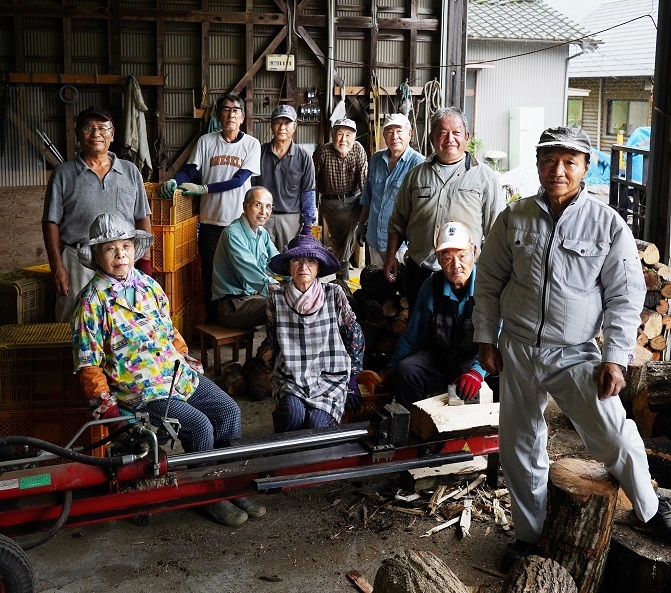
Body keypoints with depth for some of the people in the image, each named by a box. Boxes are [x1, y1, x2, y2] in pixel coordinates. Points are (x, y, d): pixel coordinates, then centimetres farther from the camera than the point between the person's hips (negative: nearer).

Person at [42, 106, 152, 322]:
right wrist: (57, 267, -5)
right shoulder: (63, 174, 6)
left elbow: (143, 219, 12)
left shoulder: (130, 172, 12)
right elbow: (51, 223, 3)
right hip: (78, 263, -2)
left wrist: (145, 261, 4)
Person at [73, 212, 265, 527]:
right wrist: (103, 403, -17)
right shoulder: (93, 301, -10)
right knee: (199, 426, -20)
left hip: (179, 374, 7)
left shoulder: (147, 284, 9)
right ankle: (208, 498, 1)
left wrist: (187, 360, 10)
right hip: (141, 389, -7)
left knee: (229, 410, -4)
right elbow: (88, 364, -9)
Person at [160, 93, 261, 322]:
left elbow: (239, 180, -9)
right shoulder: (206, 141, 5)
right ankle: (212, 323, 15)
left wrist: (203, 188, -16)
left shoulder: (252, 144, 1)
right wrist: (173, 181, -22)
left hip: (239, 221, -1)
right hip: (211, 220, 1)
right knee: (210, 275, 4)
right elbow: (189, 171, 1)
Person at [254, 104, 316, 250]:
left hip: (292, 220, 0)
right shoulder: (260, 153, 4)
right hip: (261, 218, 1)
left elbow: (308, 194, 4)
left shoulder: (303, 158, 2)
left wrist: (308, 225, 1)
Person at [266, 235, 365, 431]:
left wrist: (352, 380, 8)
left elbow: (354, 335, 7)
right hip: (290, 378, 1)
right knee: (293, 413, -29)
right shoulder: (276, 299, 0)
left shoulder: (334, 294, -2)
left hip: (331, 377, -1)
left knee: (316, 422, -27)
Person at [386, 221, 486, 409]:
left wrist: (477, 371, -39)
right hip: (439, 357, 4)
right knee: (406, 371, -23)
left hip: (475, 360, -3)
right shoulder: (432, 286, -2)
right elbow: (412, 338, 10)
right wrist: (390, 372, 12)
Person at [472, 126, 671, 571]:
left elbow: (626, 297, -4)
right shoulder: (514, 219, 1)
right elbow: (489, 282, 8)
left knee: (614, 436, -15)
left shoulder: (608, 225, -6)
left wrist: (615, 358, -9)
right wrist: (487, 340, 6)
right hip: (517, 350, 3)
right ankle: (529, 535, 30)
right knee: (520, 447, 11)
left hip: (575, 354, -3)